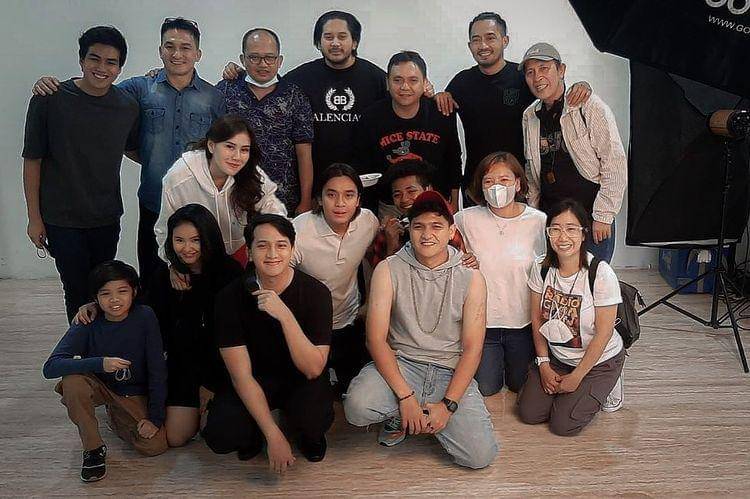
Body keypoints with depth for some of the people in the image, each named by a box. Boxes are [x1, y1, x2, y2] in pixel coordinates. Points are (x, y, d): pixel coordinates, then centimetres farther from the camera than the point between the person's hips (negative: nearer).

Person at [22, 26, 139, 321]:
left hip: (107, 219, 3)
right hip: (62, 220, -3)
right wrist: (34, 218, -4)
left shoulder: (128, 108, -2)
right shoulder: (48, 100, -10)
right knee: (79, 292, 2)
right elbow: (32, 160, -5)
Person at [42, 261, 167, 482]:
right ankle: (93, 448, -13)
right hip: (100, 387, 0)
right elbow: (50, 367, -28)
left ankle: (115, 418, 16)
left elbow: (157, 370, -14)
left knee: (155, 446, -17)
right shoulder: (88, 324, -18)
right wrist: (99, 363, -41)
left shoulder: (145, 317, -19)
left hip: (135, 394, 1)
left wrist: (155, 417, -15)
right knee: (73, 379, -33)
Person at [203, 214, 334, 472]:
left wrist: (284, 315, -38)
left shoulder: (315, 292, -19)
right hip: (254, 382, 1)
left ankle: (307, 435, 6)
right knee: (219, 437, -26)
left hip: (300, 381, -1)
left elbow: (313, 369, -25)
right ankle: (253, 434, 11)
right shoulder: (231, 296, -17)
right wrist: (274, 436, -23)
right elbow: (241, 375, -18)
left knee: (314, 421, -33)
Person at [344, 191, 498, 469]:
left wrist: (447, 405, -14)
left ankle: (415, 419, 12)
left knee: (481, 456, -17)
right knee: (357, 407, -32)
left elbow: (472, 348, -3)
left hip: (452, 372, 1)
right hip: (400, 363, -1)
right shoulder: (388, 270, -4)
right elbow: (376, 339, -9)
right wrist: (405, 396, -19)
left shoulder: (471, 278, -2)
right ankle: (399, 414, 6)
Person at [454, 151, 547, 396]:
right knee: (486, 388, 13)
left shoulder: (539, 221, -12)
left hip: (523, 320, 0)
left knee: (519, 384, 17)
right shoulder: (466, 219, -13)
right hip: (482, 319, 0)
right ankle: (494, 358, 43)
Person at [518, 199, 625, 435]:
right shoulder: (541, 268, -11)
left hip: (599, 361, -4)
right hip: (556, 356, 4)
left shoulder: (601, 273, -24)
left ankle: (599, 390, 16)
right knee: (529, 414, -6)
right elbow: (537, 319, -1)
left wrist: (576, 377, -13)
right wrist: (544, 365, -5)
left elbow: (603, 333, -18)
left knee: (563, 425, -11)